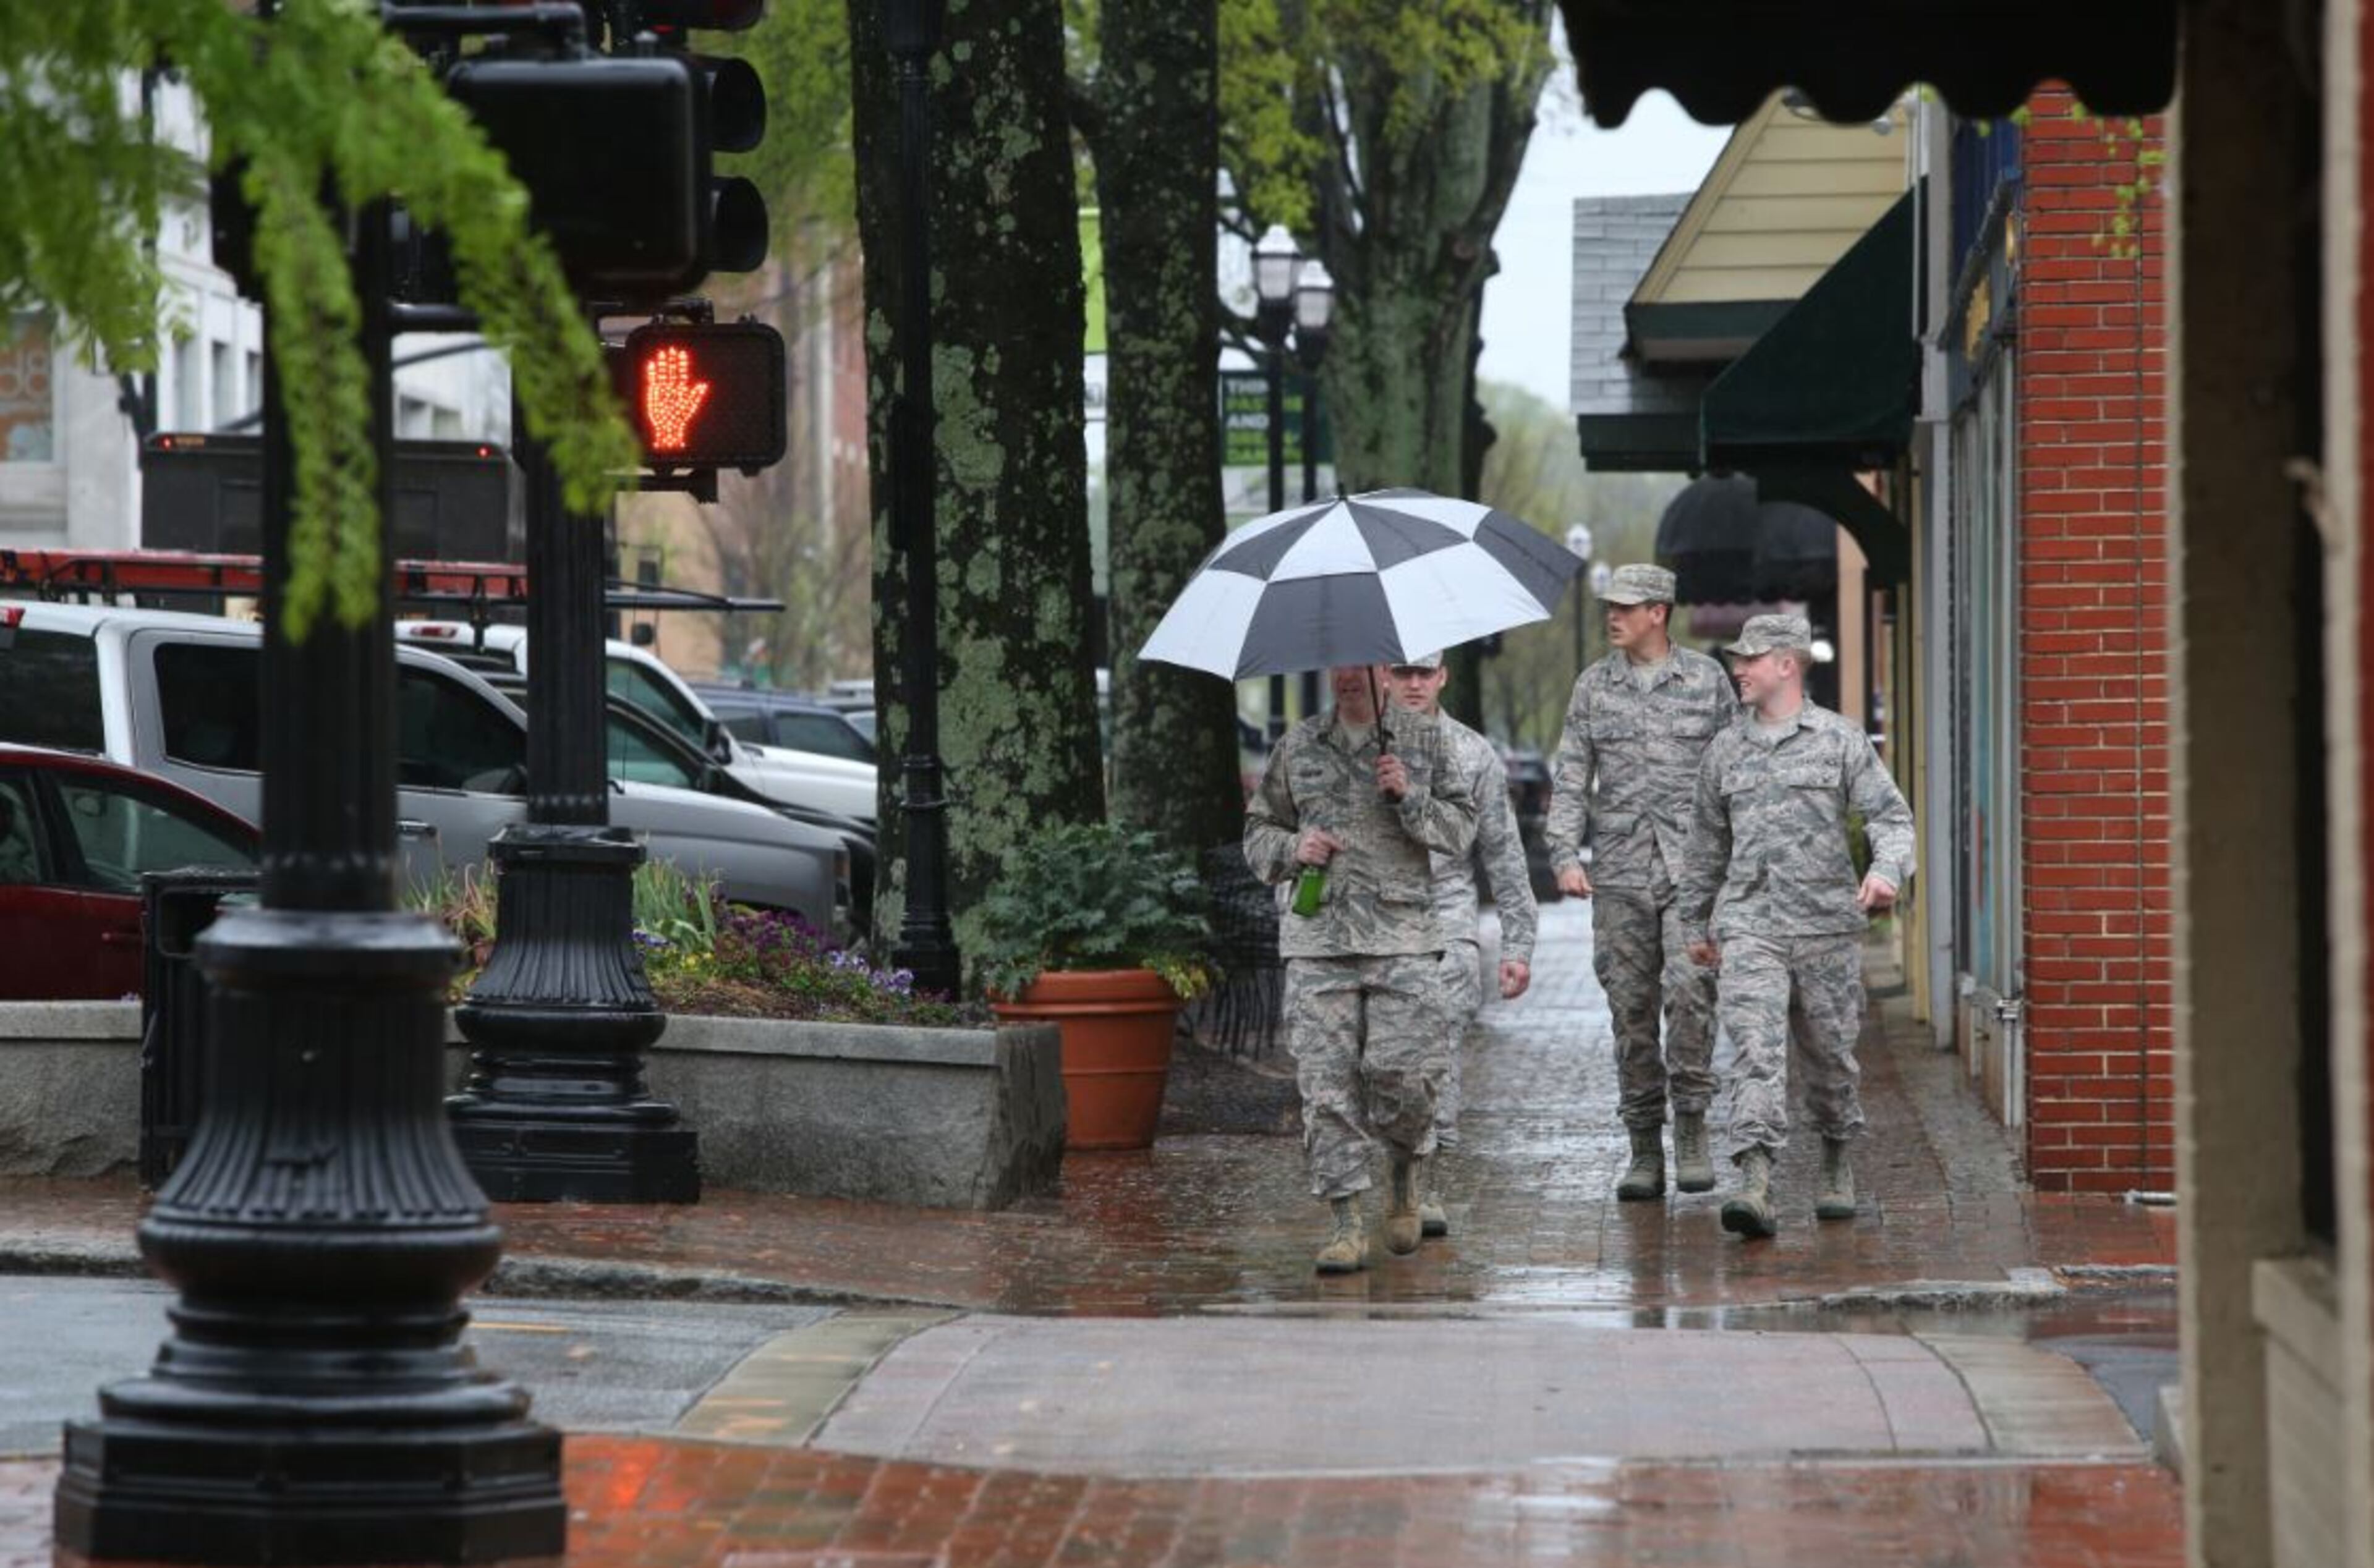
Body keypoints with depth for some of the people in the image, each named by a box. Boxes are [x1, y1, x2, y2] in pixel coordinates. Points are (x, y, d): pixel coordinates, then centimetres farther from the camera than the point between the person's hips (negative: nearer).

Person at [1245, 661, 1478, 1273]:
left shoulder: (1423, 740, 10)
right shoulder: (1298, 746, 13)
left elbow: (1462, 828, 7)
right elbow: (1258, 829, 20)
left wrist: (1409, 797, -9)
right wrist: (1291, 849, -1)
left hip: (1401, 934, -1)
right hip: (1318, 934, 1)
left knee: (1402, 1073, -10)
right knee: (1326, 1081, -7)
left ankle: (1405, 1179, 21)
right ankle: (1345, 1225, -5)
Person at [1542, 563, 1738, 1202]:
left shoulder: (1707, 680, 6)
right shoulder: (1594, 686, 10)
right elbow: (1570, 778, 9)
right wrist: (1565, 855, -3)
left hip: (1693, 866, -2)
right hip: (1619, 871, 2)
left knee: (1689, 991, -18)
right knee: (1630, 1009, 2)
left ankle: (1691, 1131, -7)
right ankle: (1644, 1150, 8)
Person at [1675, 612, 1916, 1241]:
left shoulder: (1840, 741, 3)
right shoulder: (1725, 751, 13)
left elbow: (1890, 815, -2)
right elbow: (1707, 844, 22)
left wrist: (1886, 868, -22)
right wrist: (1697, 920, 25)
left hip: (1828, 926, -1)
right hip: (1750, 927, 1)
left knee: (1831, 1055, 9)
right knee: (1757, 1052, -14)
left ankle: (1836, 1164, 32)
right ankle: (1756, 1183, -25)